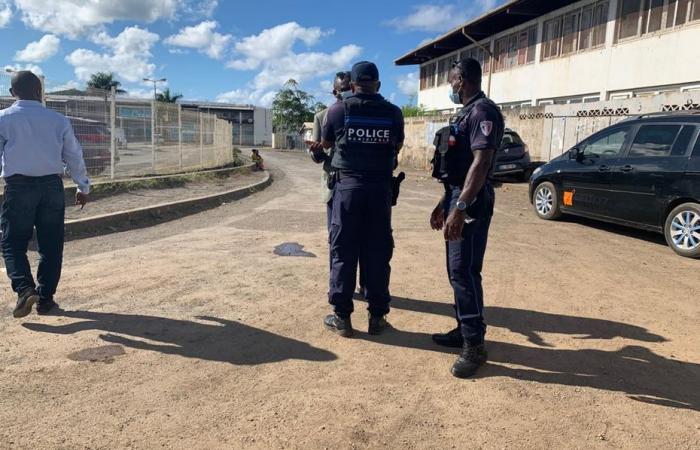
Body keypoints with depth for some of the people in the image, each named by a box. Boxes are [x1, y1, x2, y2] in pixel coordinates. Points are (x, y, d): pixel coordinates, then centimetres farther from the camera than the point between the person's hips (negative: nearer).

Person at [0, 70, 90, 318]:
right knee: (51, 245, 9)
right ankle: (45, 298, 14)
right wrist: (83, 187, 18)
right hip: (52, 186, 2)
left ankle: (24, 288, -14)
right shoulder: (58, 120, 3)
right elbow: (74, 156, 7)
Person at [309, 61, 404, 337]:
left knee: (343, 251, 5)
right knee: (378, 252, 7)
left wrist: (317, 148, 36)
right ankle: (377, 316, 14)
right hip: (380, 187, 1)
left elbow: (325, 144, 14)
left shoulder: (338, 110, -1)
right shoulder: (393, 112, 2)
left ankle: (341, 317, 10)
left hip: (347, 185, -1)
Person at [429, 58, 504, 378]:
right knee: (457, 271, 14)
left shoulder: (483, 111, -13)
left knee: (464, 272, -9)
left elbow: (481, 162, -25)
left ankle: (474, 345, -1)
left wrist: (460, 207, -31)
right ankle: (463, 330, 26)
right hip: (458, 197, 10)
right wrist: (444, 203, 24)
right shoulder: (466, 113, 19)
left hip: (472, 202, -10)